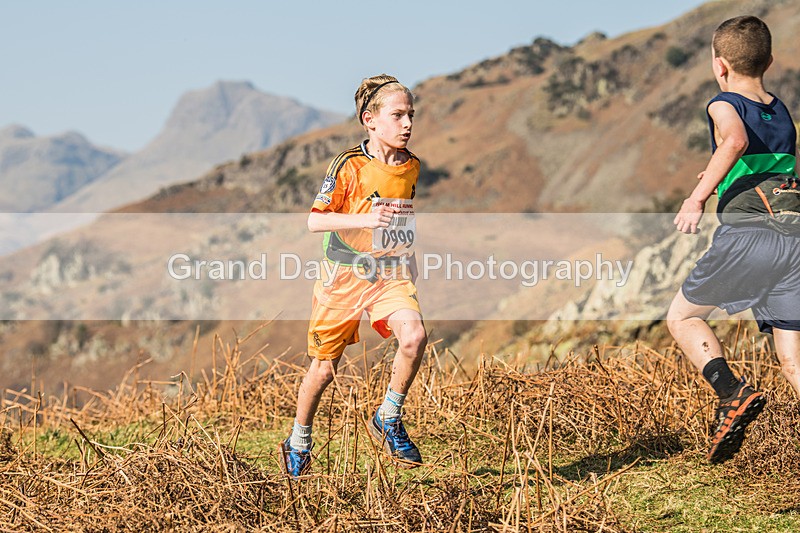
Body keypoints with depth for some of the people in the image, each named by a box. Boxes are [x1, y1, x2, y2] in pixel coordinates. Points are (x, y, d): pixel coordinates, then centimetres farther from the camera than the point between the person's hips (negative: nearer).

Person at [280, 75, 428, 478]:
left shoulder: (413, 167, 3)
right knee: (324, 368, 7)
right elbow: (314, 220, -15)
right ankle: (299, 441, 33)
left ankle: (388, 420, -4)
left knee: (414, 335, -26)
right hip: (345, 276, -3)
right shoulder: (349, 165, -12)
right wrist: (365, 220, -27)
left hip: (392, 275, 3)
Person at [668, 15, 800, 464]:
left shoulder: (725, 105, 4)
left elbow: (736, 141, -19)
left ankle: (734, 394, -6)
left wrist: (698, 197, -21)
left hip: (746, 237, -5)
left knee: (682, 317, 15)